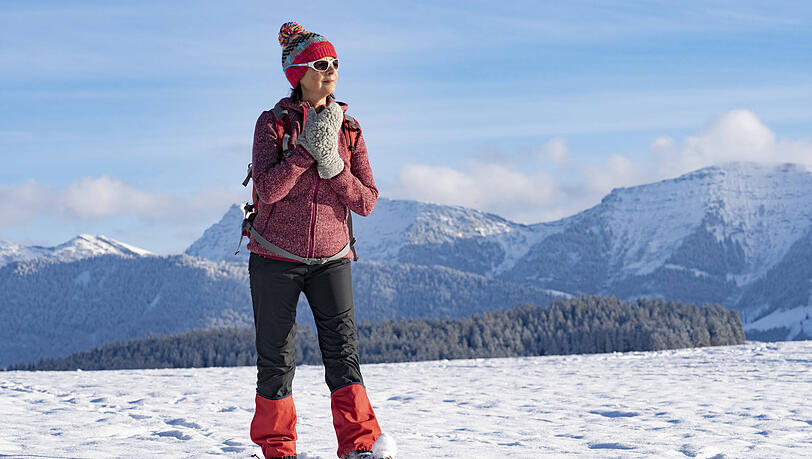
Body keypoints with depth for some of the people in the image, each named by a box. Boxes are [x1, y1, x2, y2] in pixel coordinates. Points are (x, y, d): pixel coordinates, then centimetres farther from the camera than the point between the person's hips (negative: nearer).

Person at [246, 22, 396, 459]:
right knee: (276, 358, 2)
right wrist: (307, 148, -24)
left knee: (343, 346, -12)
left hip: (331, 258, 2)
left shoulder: (348, 128, 4)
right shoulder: (273, 123, -5)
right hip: (276, 258, -2)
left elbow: (366, 201, -1)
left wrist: (333, 167, -16)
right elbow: (267, 190, -19)